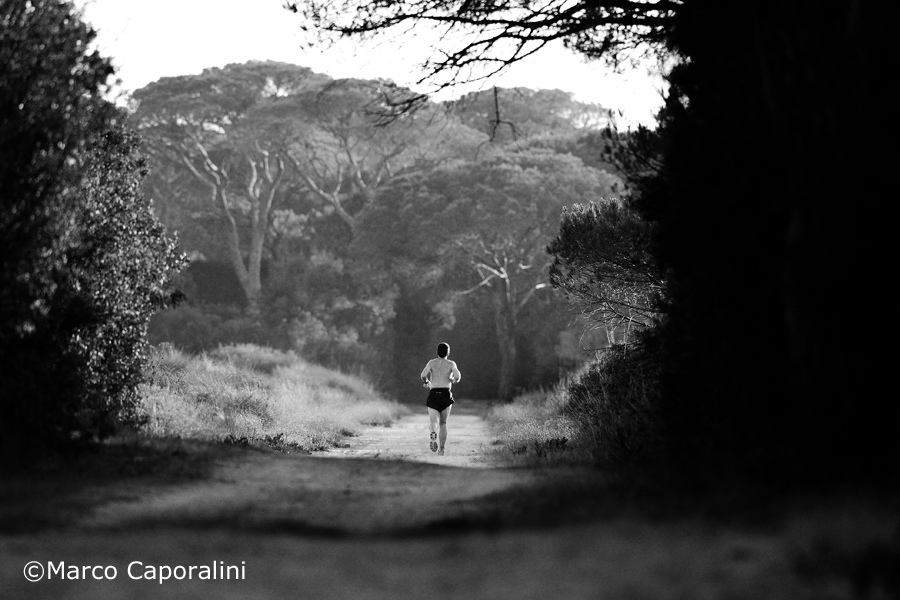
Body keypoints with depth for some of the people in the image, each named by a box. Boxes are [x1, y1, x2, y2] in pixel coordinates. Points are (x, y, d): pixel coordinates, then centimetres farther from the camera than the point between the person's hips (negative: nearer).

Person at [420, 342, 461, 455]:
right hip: (446, 394, 1)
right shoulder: (451, 364, 6)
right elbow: (458, 376, -10)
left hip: (433, 394, -1)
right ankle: (441, 449, 5)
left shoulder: (432, 362, 6)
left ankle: (433, 434, -43)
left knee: (434, 421, -8)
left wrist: (426, 382, 14)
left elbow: (423, 375, -9)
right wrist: (454, 380, 14)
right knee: (443, 423, 14)